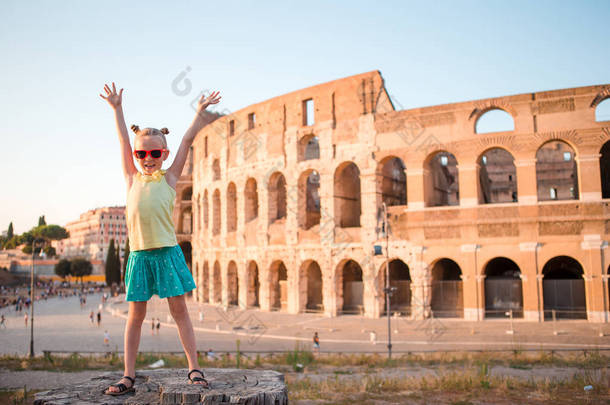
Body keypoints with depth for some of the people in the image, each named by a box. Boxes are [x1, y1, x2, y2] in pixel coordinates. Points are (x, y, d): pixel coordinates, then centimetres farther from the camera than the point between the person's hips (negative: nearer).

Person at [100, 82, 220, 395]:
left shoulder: (169, 178, 9)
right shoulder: (132, 179, 14)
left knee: (179, 309, 2)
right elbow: (123, 140, 19)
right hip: (139, 254, 2)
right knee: (135, 315, 7)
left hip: (167, 251, -2)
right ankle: (128, 376, 13)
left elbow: (188, 139, 11)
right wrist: (117, 108, 24)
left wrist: (200, 111, 13)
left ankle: (194, 368, 8)